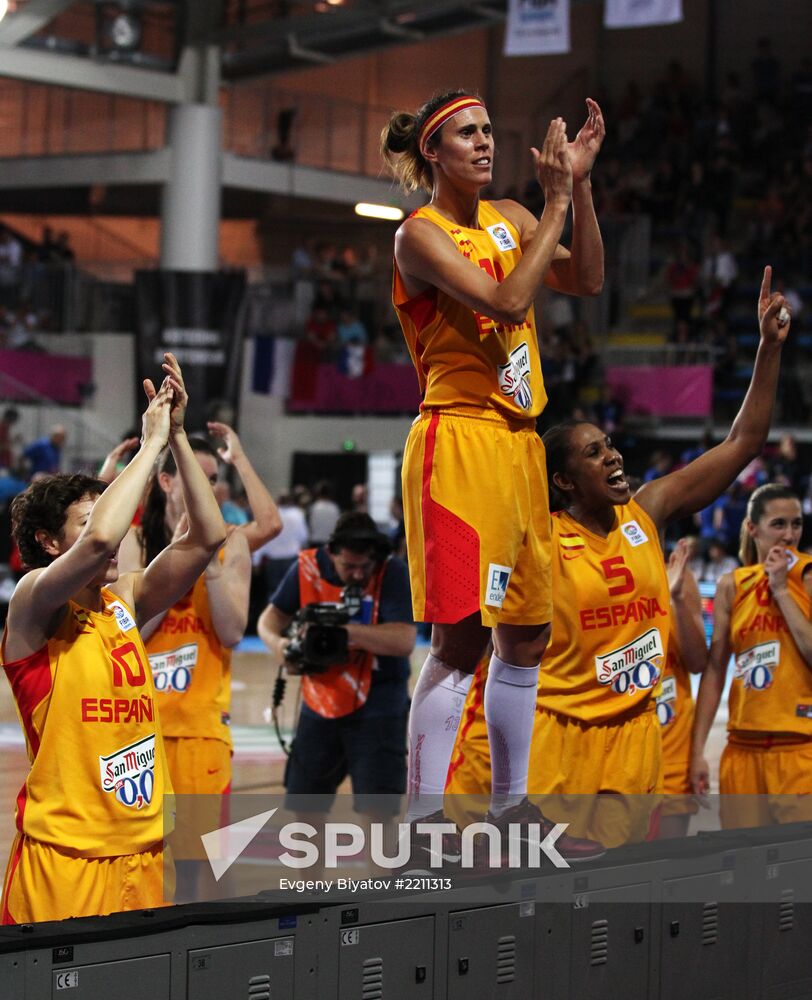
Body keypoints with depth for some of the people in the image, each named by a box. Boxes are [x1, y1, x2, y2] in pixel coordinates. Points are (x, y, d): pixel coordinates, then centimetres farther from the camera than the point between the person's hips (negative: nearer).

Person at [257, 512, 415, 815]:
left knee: (377, 807, -8)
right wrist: (276, 641, -23)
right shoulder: (307, 567, -6)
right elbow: (272, 616, 1)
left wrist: (343, 630, -34)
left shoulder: (392, 572, -17)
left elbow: (404, 640, -27)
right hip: (321, 700, 4)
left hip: (378, 707, -4)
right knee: (302, 798, 15)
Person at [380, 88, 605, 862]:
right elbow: (505, 302, -20)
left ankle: (511, 805, 21)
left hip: (519, 443, 8)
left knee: (526, 635, 11)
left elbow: (588, 281, 9)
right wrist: (557, 202, -16)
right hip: (459, 441, -8)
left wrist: (580, 185, 0)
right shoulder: (419, 234, -8)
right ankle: (422, 818, -10)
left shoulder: (509, 219, 14)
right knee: (462, 638, -13)